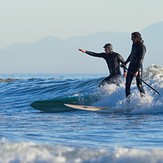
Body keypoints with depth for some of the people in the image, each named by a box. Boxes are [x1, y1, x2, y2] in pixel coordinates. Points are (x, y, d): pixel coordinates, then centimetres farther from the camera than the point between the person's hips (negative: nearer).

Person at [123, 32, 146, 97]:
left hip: (138, 67, -8)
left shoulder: (142, 47, -15)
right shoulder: (134, 45, 9)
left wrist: (137, 70, -25)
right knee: (127, 83, 4)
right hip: (131, 66, 8)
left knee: (139, 84, -8)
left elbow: (141, 60, -20)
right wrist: (125, 63, 29)